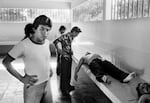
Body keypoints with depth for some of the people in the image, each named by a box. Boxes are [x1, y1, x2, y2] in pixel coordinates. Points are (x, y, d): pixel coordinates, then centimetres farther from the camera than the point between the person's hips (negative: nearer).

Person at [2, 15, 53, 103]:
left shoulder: (47, 42, -2)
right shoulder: (23, 45, -19)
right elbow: (6, 62, -12)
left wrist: (49, 69, 9)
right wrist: (22, 78, -16)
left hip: (47, 84, 6)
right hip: (33, 87, -6)